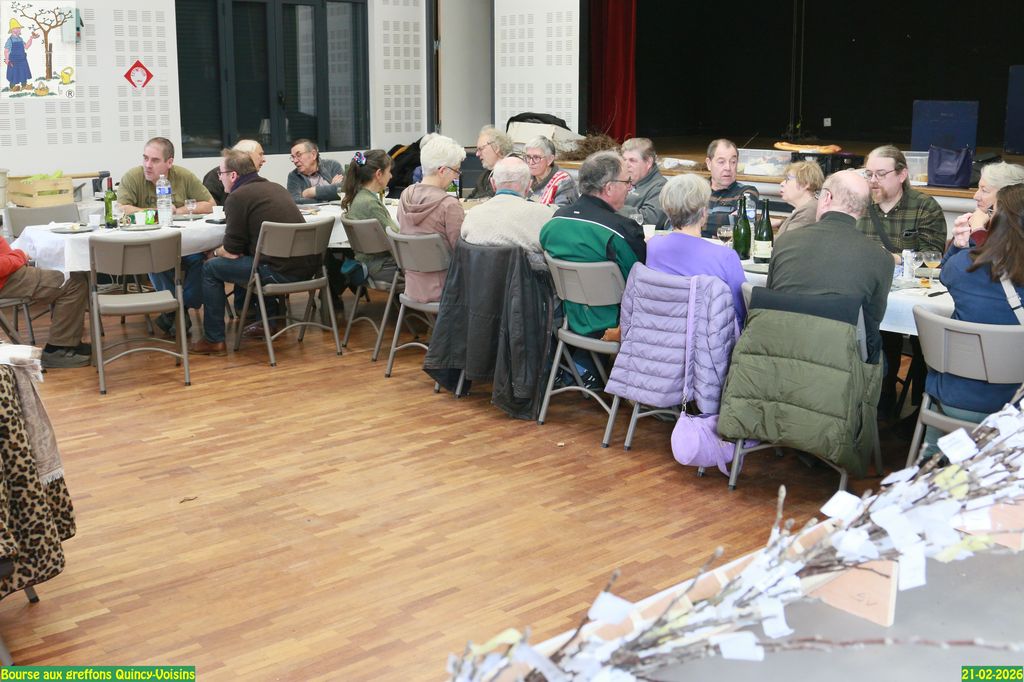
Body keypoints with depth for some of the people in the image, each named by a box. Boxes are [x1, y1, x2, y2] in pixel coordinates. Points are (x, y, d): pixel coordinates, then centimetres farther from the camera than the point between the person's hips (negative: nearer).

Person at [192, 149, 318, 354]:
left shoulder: (237, 197, -8)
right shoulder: (276, 187, 17)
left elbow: (231, 252, -5)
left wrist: (215, 252, 17)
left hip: (281, 272, -8)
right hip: (308, 266, 8)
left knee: (211, 268, 9)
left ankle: (214, 340, 13)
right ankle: (269, 318, 36)